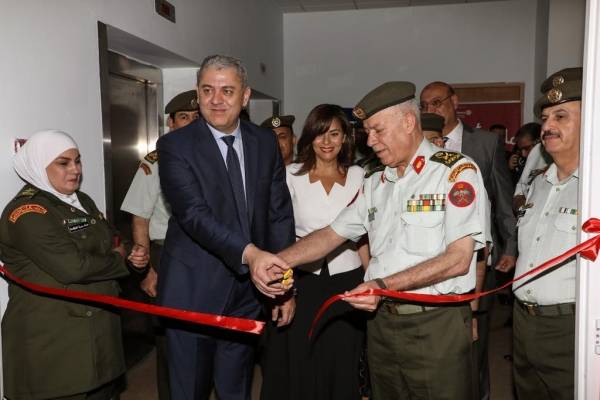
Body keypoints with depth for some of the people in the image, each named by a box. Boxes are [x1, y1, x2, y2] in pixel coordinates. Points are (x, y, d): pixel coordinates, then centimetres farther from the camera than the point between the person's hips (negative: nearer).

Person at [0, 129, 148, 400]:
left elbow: (110, 245, 21)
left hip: (100, 328, 8)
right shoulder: (26, 212, -15)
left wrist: (133, 256, -2)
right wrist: (119, 260, -10)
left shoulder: (83, 201, 13)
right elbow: (73, 266, -26)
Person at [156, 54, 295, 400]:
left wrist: (286, 284, 1)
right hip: (194, 292, -3)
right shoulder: (175, 146, -9)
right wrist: (249, 253, -35)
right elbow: (194, 214, -21)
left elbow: (280, 214, 4)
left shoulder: (266, 143, 4)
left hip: (249, 290, 4)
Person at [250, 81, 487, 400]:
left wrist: (385, 285, -21)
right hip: (381, 321, 6)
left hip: (437, 324, -5)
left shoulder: (456, 171, -8)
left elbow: (458, 259, -15)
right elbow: (332, 234, 11)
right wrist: (280, 260, -5)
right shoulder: (375, 184, 13)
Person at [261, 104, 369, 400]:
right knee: (300, 366, 9)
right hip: (303, 281, -1)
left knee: (341, 366, 11)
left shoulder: (357, 176, 4)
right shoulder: (292, 175, 0)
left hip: (346, 281, 1)